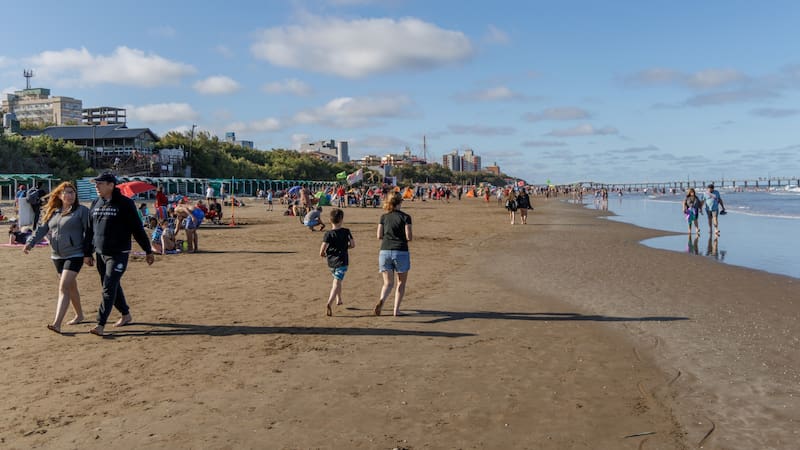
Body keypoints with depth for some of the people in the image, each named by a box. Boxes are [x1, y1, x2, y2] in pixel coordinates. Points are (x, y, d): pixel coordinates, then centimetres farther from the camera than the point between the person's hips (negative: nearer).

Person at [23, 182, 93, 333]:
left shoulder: (82, 211, -5)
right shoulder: (53, 212, 12)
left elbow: (88, 233, -8)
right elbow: (42, 229, 9)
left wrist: (87, 254, -13)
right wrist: (30, 242, -9)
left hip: (75, 255, -6)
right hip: (57, 256, 6)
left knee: (64, 287, -15)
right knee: (71, 287, 16)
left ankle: (57, 323, -19)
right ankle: (79, 315, 32)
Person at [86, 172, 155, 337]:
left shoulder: (124, 203, -9)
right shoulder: (95, 204, 10)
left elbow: (137, 229, -7)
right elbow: (90, 230, 18)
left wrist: (148, 250, -5)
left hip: (118, 254, -6)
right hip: (100, 254, 7)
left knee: (109, 288, -10)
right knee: (113, 286, 15)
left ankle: (100, 324, -9)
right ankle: (126, 314, 31)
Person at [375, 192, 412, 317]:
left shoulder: (384, 217, 8)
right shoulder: (405, 217, -2)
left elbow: (379, 236, 6)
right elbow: (409, 237, -7)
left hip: (385, 251, 3)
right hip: (401, 252, -3)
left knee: (388, 283, 9)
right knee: (401, 282, 15)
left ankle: (381, 300, -20)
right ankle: (396, 309, 10)